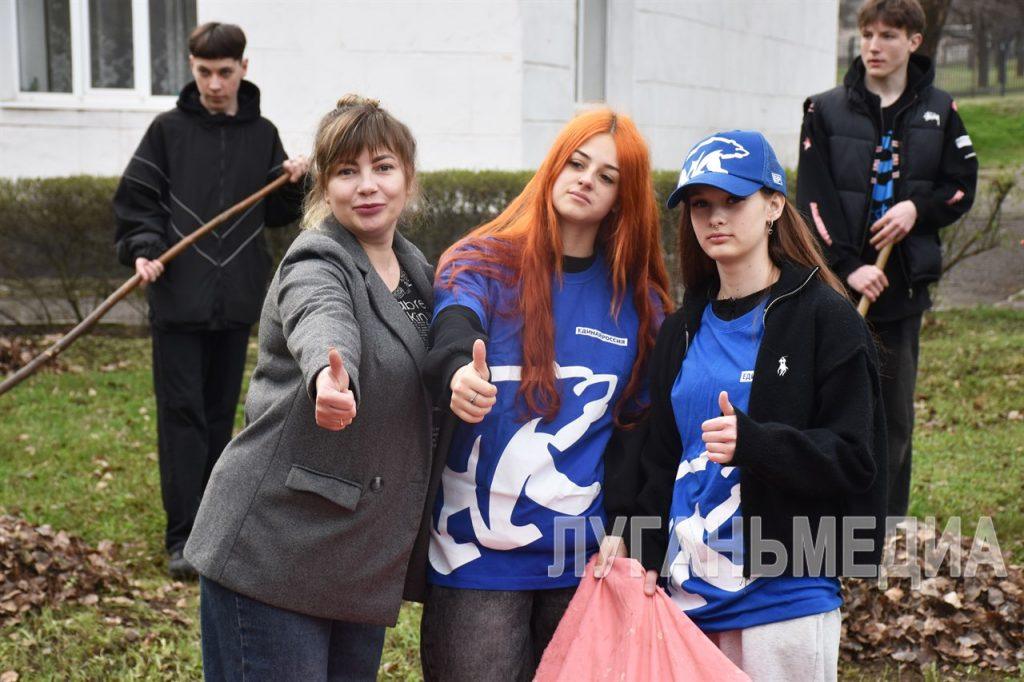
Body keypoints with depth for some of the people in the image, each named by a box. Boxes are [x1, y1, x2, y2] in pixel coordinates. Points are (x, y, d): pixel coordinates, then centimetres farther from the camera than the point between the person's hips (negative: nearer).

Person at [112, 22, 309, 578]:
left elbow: (276, 214, 13)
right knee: (181, 412, -4)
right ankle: (184, 537, -2)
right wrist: (143, 249, -14)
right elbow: (136, 199, 2)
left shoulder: (262, 135, 8)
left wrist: (293, 186, -6)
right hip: (178, 297, -3)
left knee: (220, 414, 11)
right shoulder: (169, 129, 1)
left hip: (236, 300, 3)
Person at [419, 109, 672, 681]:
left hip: (585, 557, 3)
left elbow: (635, 428, 11)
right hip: (478, 555, -3)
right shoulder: (481, 265, -2)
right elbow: (453, 336, -23)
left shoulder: (639, 301, 7)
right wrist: (459, 376, -46)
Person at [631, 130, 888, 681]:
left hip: (784, 595, -5)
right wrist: (647, 557, 1)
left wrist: (751, 441, -25)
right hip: (689, 593, 5)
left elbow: (855, 459, -10)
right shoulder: (682, 330, 12)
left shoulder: (824, 316, -4)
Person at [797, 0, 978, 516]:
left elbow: (962, 186, 11)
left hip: (904, 281, 2)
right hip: (836, 281, -1)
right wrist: (847, 266, -13)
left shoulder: (938, 112, 9)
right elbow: (813, 198, -4)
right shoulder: (826, 110, 3)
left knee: (895, 409, 6)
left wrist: (919, 208, -9)